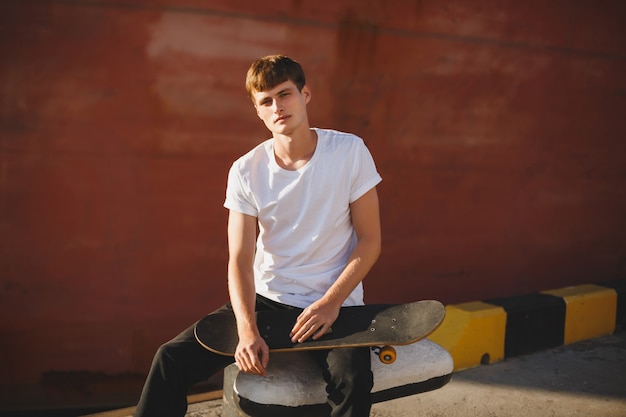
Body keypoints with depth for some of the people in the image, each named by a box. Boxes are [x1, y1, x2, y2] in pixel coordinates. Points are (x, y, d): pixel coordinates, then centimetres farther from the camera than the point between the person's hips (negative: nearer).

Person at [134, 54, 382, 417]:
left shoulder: (350, 151, -8)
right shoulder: (246, 172, -3)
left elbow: (370, 241, -4)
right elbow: (240, 260, -6)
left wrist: (331, 303, -15)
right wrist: (247, 329, -22)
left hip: (335, 303, -2)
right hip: (266, 299, 3)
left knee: (352, 381, -33)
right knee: (172, 359, -11)